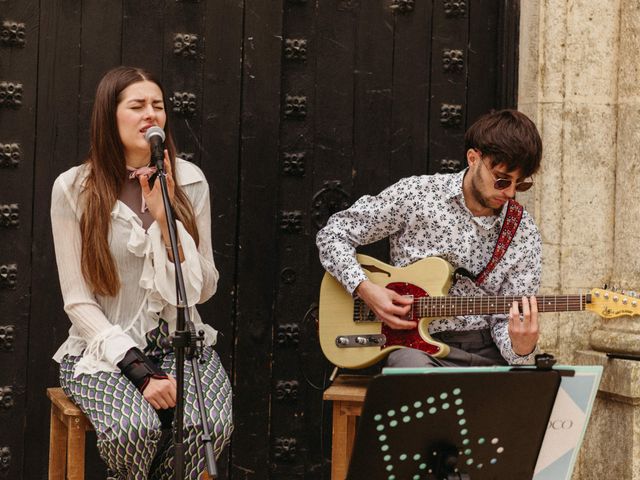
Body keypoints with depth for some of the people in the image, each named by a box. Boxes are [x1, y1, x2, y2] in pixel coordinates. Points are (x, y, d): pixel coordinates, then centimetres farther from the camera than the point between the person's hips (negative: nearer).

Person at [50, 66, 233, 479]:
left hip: (180, 342, 2)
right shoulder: (74, 189, -3)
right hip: (105, 348, -2)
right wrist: (139, 369, -17)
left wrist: (167, 219, -12)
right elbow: (78, 301, -6)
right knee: (134, 429, -33)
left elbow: (204, 289, 2)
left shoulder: (189, 181, 4)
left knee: (210, 426, -29)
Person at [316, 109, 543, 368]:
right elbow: (332, 233, 4)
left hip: (488, 352, 2)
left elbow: (506, 319, 0)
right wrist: (365, 289, -11)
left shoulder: (524, 234, 1)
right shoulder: (416, 194, -4)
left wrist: (521, 348, -24)